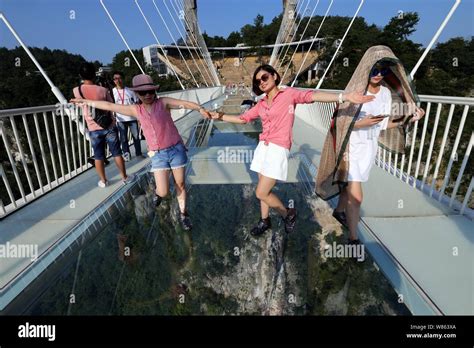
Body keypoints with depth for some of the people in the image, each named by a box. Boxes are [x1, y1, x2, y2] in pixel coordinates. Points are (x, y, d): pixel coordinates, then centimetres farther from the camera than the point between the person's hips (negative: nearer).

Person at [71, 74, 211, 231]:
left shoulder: (163, 102, -4)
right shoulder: (136, 110, 5)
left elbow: (185, 103, -18)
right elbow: (109, 106, 14)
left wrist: (200, 108, -37)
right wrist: (86, 101, 21)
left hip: (176, 149, -1)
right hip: (158, 155, 2)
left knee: (180, 184, 9)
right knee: (163, 192, -1)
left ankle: (183, 214, 28)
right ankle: (157, 192, 37)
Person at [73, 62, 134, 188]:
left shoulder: (77, 91, -4)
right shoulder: (103, 90, -10)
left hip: (94, 129, 1)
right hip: (109, 127, -1)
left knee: (98, 156, 11)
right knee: (117, 153, 9)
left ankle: (103, 181, 22)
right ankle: (125, 177, 18)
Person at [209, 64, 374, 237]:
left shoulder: (289, 93, -2)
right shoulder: (262, 103, 14)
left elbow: (312, 96, -17)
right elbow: (242, 118, 21)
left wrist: (344, 96, -30)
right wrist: (220, 116, 17)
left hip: (279, 150, -6)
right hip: (263, 148, 6)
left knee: (261, 193, -6)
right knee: (264, 189, 14)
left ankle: (288, 213, 19)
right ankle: (264, 221, 33)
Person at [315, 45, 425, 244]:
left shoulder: (386, 93, 2)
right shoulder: (354, 91, -15)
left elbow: (383, 125, 6)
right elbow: (340, 122, -14)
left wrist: (410, 118, -1)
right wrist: (361, 123, -28)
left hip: (370, 147, 6)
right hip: (352, 147, -6)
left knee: (350, 185, 23)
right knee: (356, 196, -7)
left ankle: (339, 211, 49)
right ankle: (353, 239, 8)